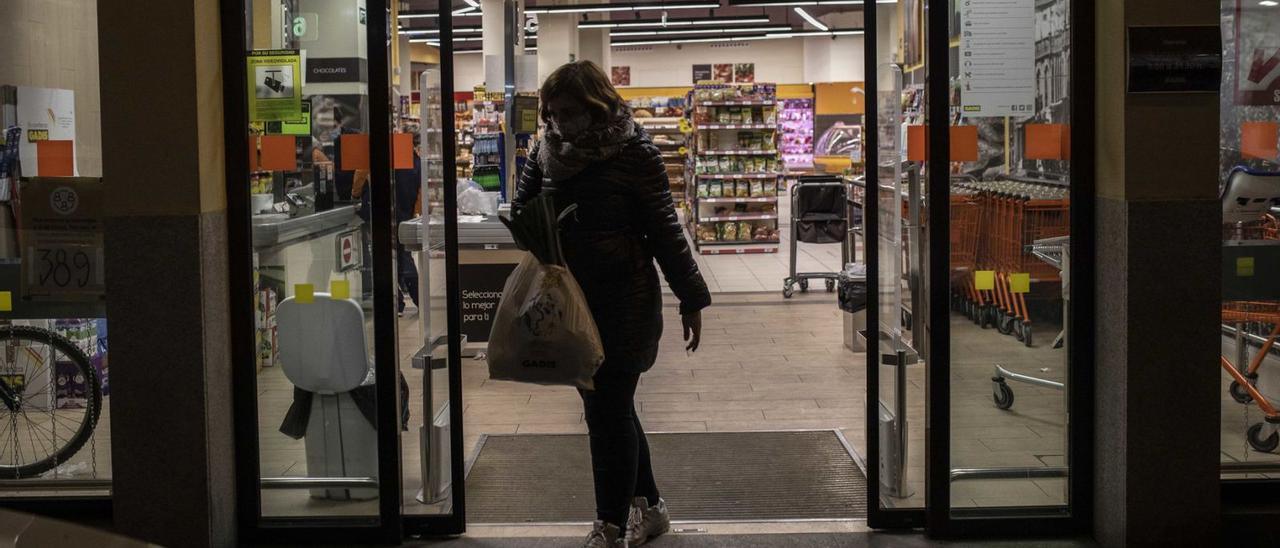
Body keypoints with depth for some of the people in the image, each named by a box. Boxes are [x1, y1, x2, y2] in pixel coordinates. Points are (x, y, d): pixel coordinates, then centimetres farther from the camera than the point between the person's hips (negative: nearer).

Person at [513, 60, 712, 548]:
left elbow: (664, 232, -9)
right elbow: (521, 210, 15)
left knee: (609, 413, -5)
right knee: (607, 408, 15)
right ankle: (649, 507, 31)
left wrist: (691, 300, -7)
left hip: (623, 301, -6)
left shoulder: (633, 154, -11)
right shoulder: (547, 151, 4)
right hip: (569, 301, 6)